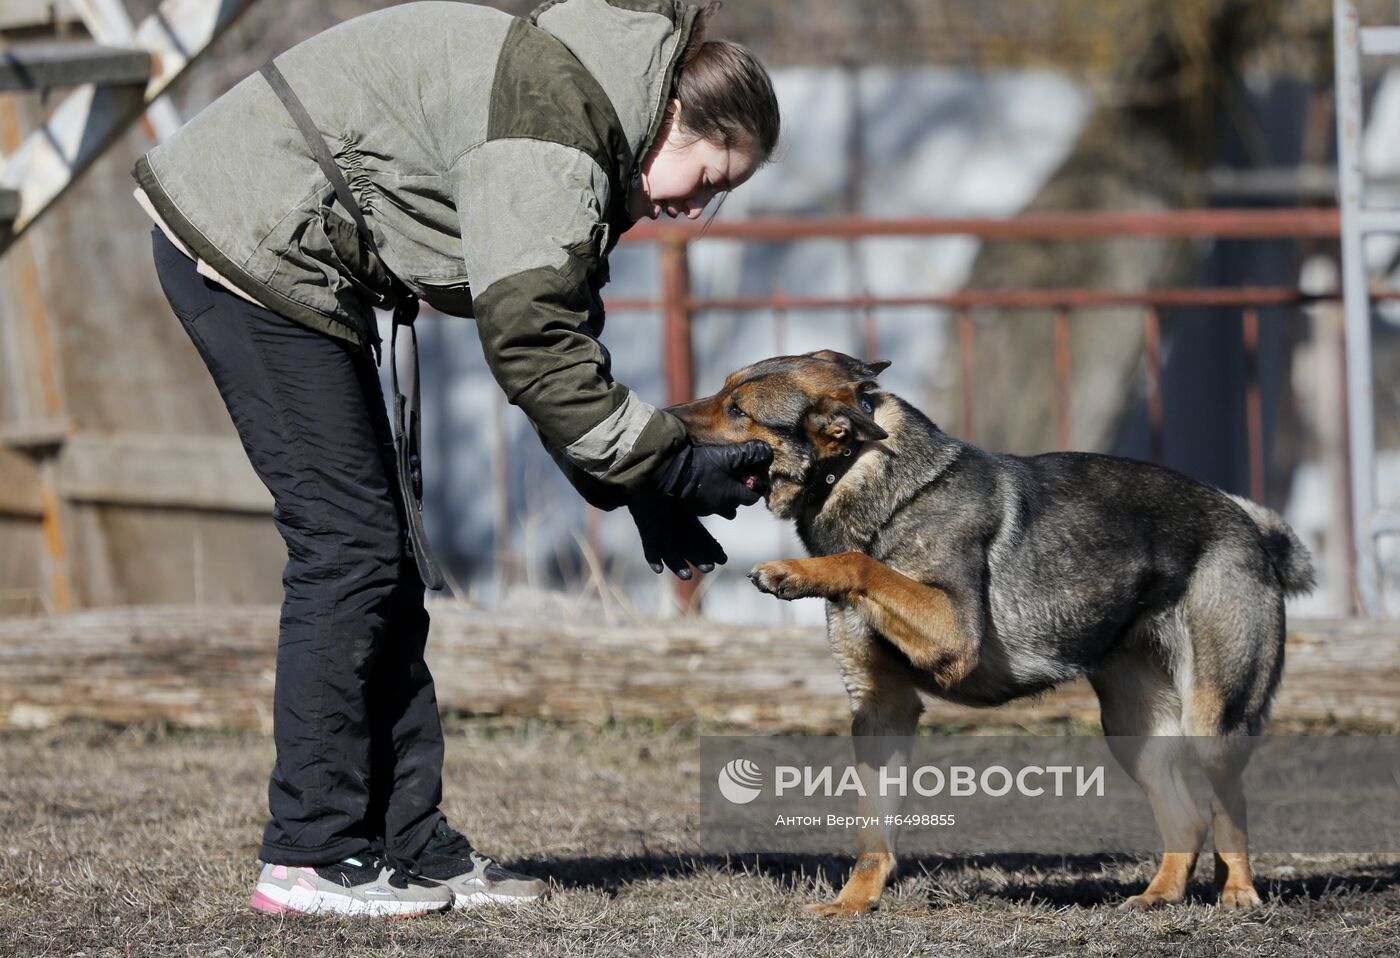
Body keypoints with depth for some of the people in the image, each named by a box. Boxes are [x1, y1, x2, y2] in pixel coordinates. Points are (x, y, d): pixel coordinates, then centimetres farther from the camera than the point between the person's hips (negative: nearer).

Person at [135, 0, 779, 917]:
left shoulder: (585, 120, 12)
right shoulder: (552, 121, -21)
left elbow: (559, 336, 15)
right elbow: (530, 342, -25)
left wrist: (638, 492, 7)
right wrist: (672, 467, -19)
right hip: (248, 247, -11)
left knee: (376, 551, 10)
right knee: (348, 543, -9)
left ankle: (410, 844, 12)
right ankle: (310, 858, -5)